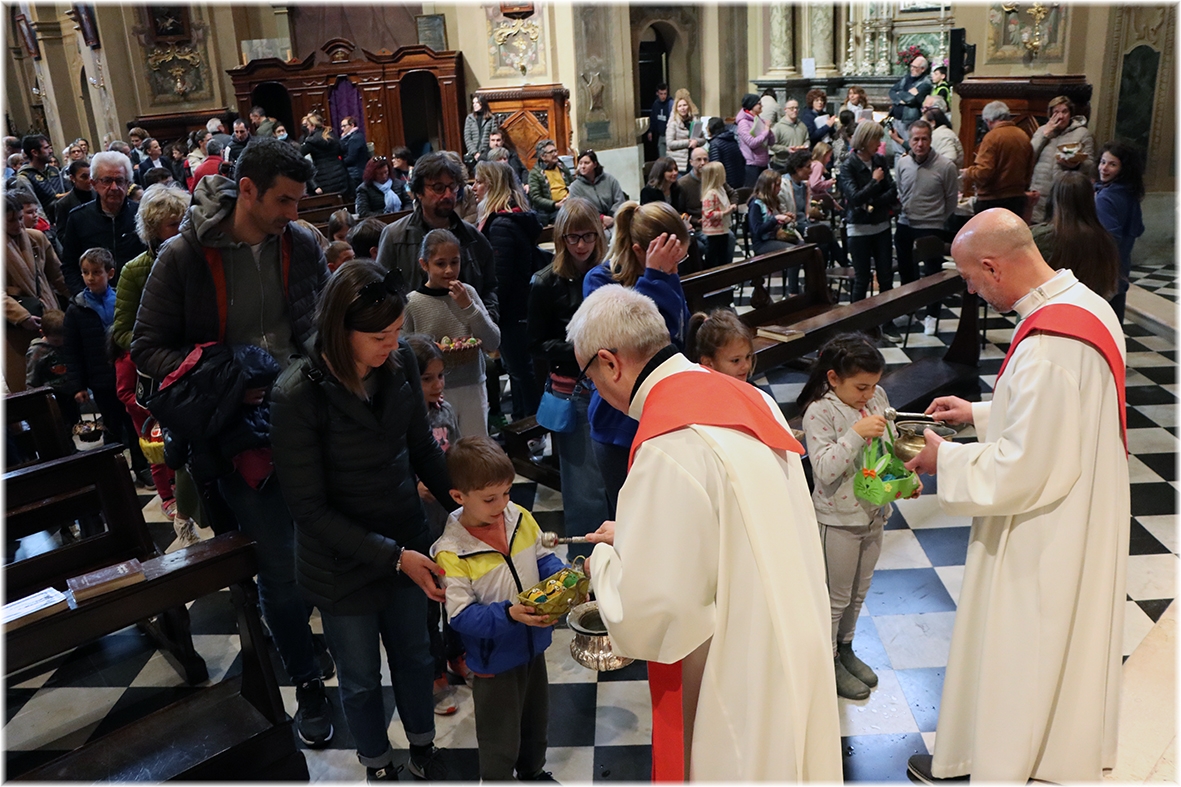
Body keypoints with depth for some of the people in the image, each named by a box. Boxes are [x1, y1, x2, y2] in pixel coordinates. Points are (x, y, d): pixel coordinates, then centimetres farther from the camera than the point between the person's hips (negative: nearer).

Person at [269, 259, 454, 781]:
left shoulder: (400, 361, -12)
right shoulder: (299, 394, -25)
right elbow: (309, 507, -19)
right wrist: (392, 556, -21)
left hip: (407, 541, 4)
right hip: (342, 562, -4)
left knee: (414, 657, 23)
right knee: (361, 679, 18)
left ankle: (423, 751, 49)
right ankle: (378, 768, 45)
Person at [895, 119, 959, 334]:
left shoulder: (946, 167, -16)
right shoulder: (902, 163, -1)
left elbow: (951, 201, -5)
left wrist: (938, 221, 4)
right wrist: (904, 214, 13)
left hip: (932, 228, -5)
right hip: (905, 226, 5)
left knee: (932, 274, 5)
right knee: (906, 270, 19)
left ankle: (932, 316, 19)